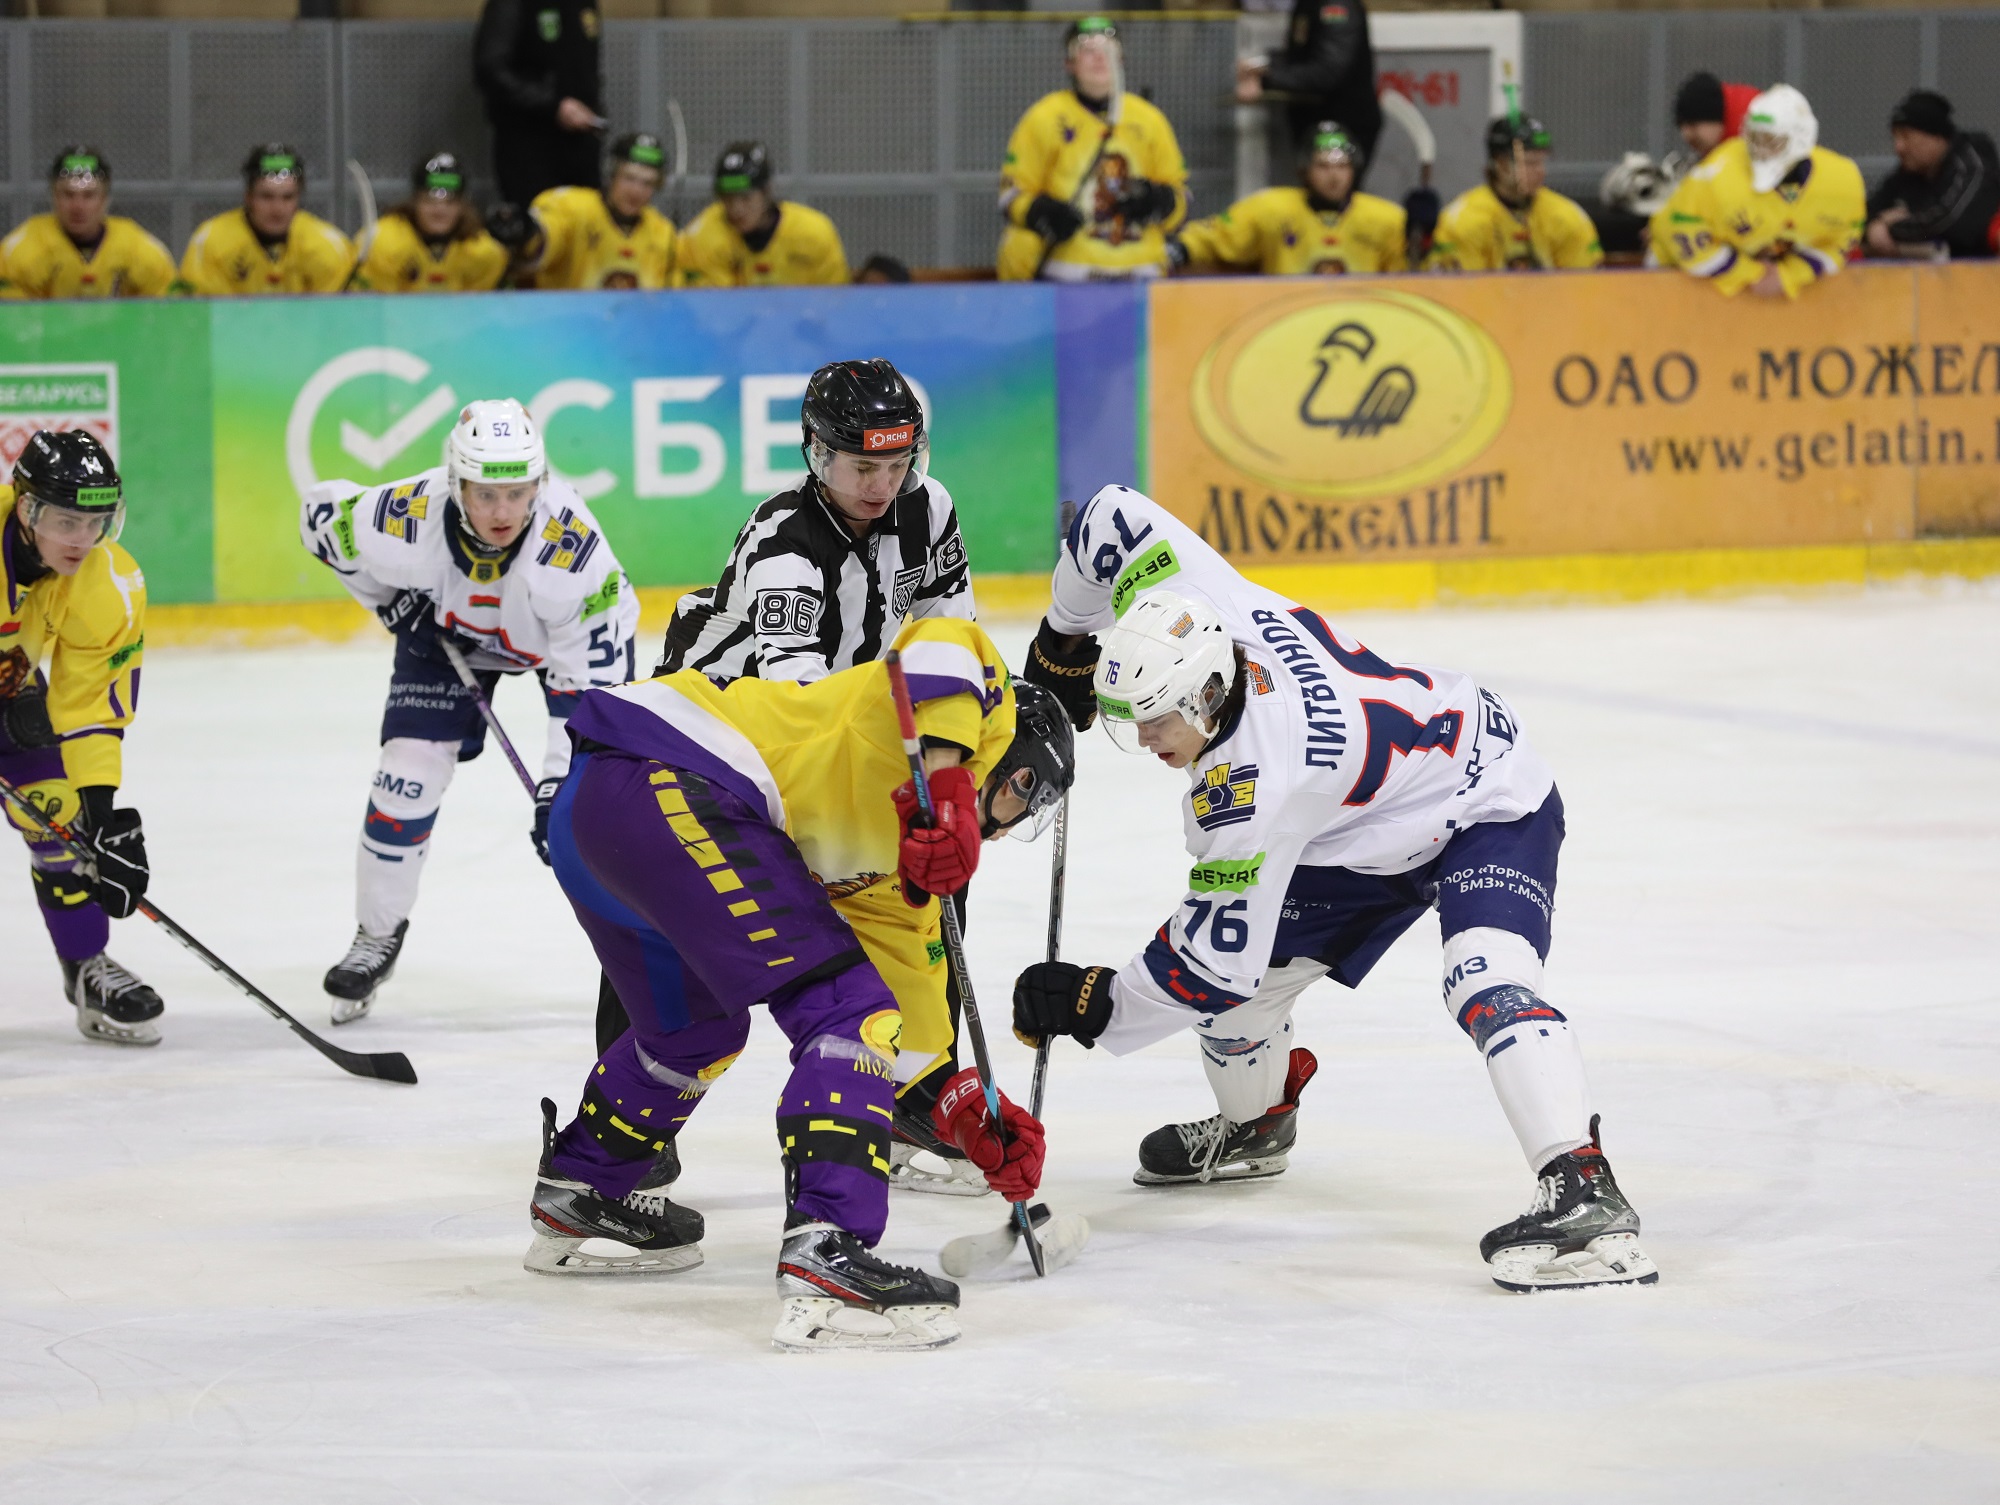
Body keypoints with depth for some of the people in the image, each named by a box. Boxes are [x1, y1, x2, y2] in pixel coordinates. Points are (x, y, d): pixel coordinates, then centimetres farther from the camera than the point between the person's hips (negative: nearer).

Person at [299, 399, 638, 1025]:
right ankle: (376, 937, 12)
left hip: (567, 629, -1)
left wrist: (561, 786, -35)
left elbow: (592, 680, -33)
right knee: (409, 771, -7)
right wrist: (391, 600, -11)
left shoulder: (576, 550, -41)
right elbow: (321, 512, -13)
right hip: (447, 627, 1)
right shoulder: (403, 520, -36)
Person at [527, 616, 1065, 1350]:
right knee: (846, 1009, -10)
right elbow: (946, 643, -15)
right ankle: (825, 1259, -21)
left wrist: (965, 1110, 30)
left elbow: (907, 992, 36)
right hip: (667, 785, -11)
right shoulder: (985, 714, 8)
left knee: (694, 1029, 32)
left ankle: (577, 1204, 49)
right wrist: (946, 778, -23)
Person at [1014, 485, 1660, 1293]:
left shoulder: (1250, 786, -38)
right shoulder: (1195, 607, -22)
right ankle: (1252, 1127, 37)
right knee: (1249, 977, 7)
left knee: (1484, 978, -35)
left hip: (1491, 811, -10)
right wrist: (1064, 643, 5)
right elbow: (1113, 518, -5)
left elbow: (1216, 963, -32)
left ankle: (1582, 1195, -45)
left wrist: (1095, 1007, -21)